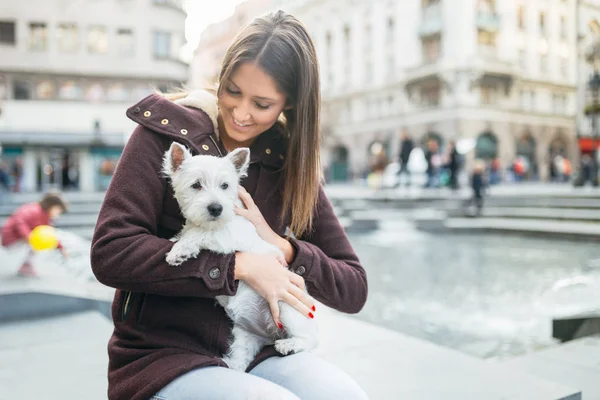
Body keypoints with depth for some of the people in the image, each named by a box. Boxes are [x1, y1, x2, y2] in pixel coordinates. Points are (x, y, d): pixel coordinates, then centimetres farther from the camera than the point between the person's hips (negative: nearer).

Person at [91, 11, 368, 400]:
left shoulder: (290, 162, 2)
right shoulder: (167, 132, -5)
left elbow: (354, 290, 3)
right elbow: (110, 252, -17)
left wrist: (282, 248, -14)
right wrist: (240, 265, -19)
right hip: (162, 354, -3)